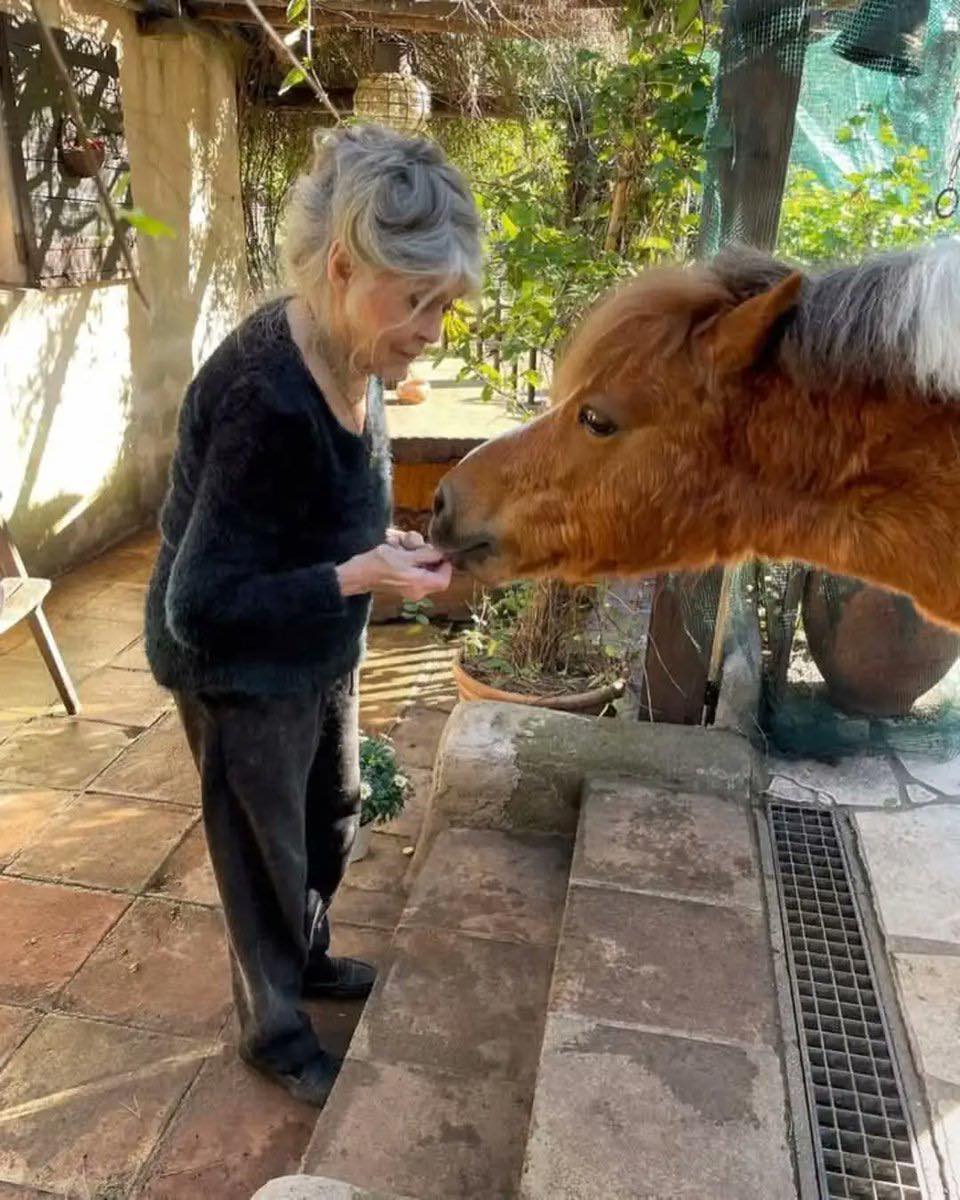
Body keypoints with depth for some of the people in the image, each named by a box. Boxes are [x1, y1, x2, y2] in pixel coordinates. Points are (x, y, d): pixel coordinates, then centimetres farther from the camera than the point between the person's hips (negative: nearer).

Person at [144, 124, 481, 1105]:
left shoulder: (348, 356, -7)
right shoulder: (265, 398, -34)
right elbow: (199, 611, -29)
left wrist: (386, 545, -7)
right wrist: (359, 575, -34)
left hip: (320, 651, 8)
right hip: (241, 668, -8)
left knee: (332, 818, 26)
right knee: (266, 854, 14)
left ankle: (308, 958, 55)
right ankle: (275, 1033, 42)